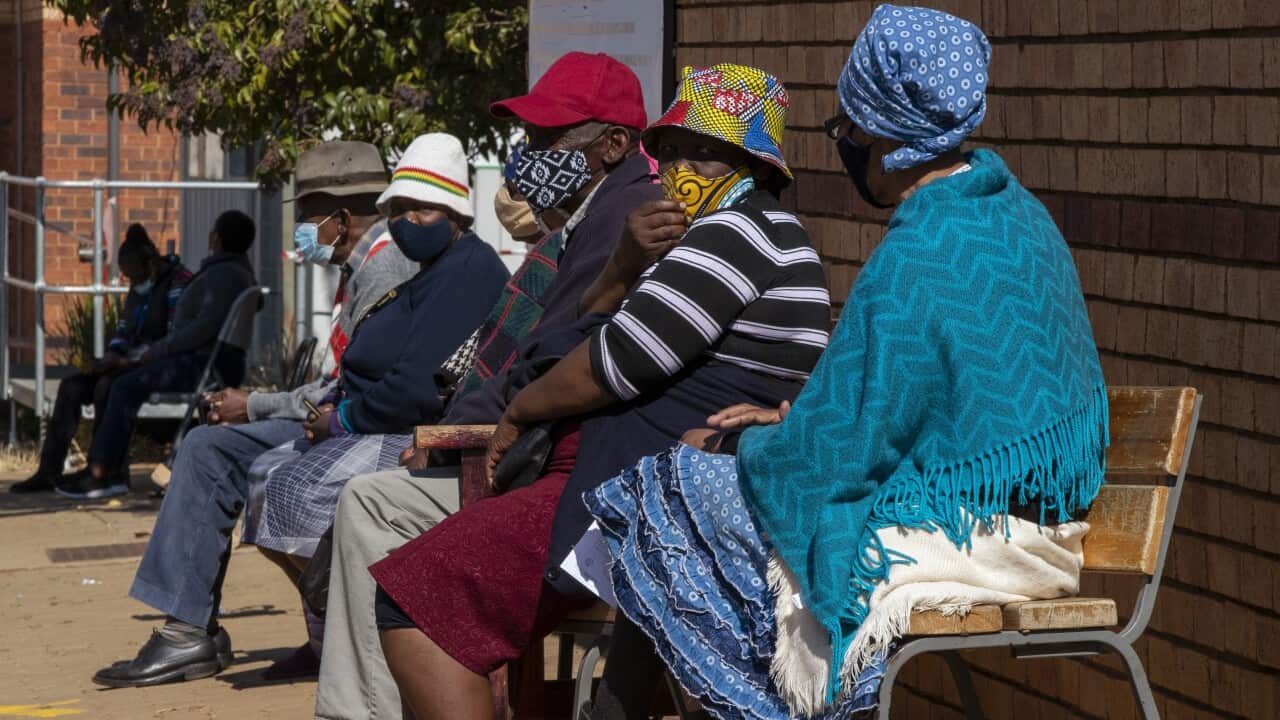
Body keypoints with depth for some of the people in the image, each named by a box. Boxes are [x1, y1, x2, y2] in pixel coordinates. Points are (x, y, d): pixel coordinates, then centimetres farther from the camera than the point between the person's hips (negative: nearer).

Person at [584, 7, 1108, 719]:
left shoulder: (912, 263, -22)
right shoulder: (1013, 207, 7)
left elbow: (834, 455, -17)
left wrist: (751, 445, 4)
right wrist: (793, 420, 16)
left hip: (958, 543, -10)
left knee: (672, 488, 0)